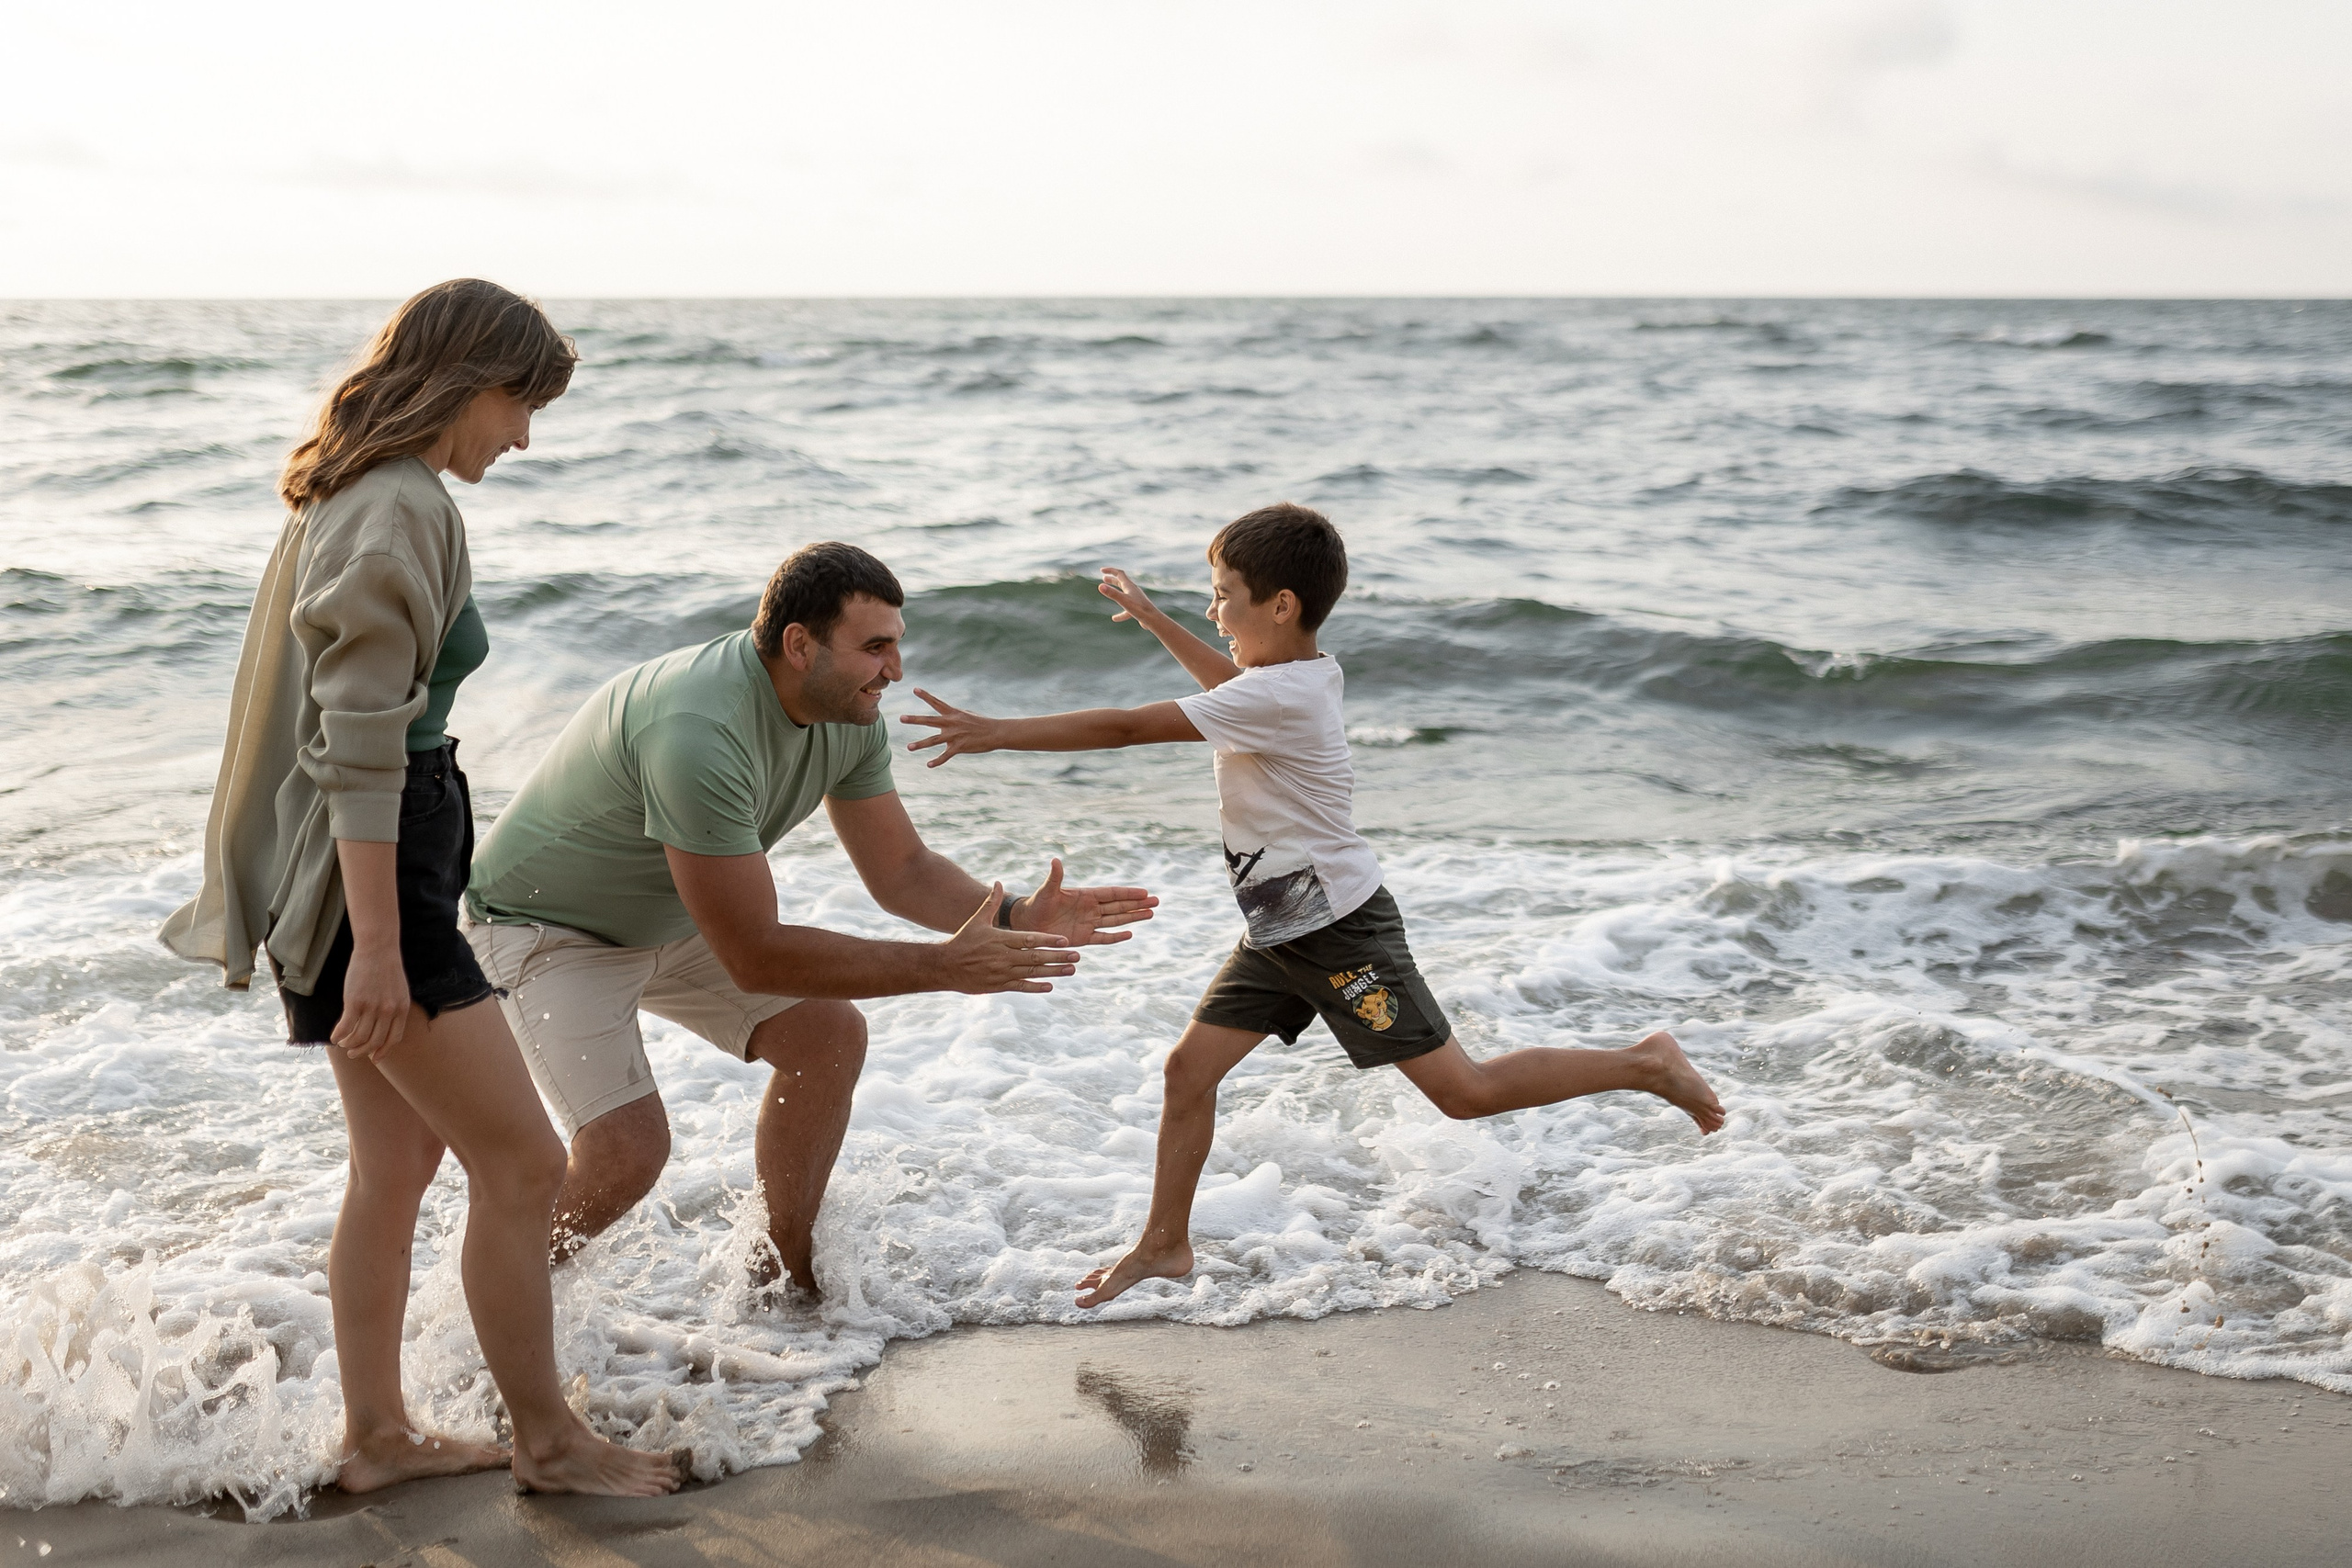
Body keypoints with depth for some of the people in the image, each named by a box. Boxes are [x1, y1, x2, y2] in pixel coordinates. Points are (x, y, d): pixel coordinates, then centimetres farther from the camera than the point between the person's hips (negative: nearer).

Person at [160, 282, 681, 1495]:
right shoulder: (401, 512, -17)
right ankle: (546, 1441, 9)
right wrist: (378, 945, -23)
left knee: (399, 1162, 17)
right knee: (522, 1164, -3)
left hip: (355, 870, 11)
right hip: (369, 877, -11)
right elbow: (360, 748, -22)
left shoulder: (353, 499, 14)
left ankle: (374, 1435, 26)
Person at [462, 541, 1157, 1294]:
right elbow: (753, 957, -36)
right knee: (627, 1149, -21)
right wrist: (945, 965, -36)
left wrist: (1014, 917, -21)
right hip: (544, 923, -8)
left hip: (669, 917, 9)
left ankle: (784, 1268, 17)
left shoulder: (849, 715, -12)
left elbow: (900, 870, -2)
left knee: (828, 1034, 0)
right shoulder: (701, 736, -39)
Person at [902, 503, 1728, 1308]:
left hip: (1341, 929, -9)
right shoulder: (1308, 673, 2)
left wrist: (995, 733, -24)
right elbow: (1235, 684, 29)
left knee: (1465, 1090, -5)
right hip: (1279, 934, 9)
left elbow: (1124, 726, -28)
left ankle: (1644, 1064, 8)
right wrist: (1151, 618, 32)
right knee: (1189, 1068, 5)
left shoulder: (1278, 700, -26)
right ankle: (1164, 1244, 18)